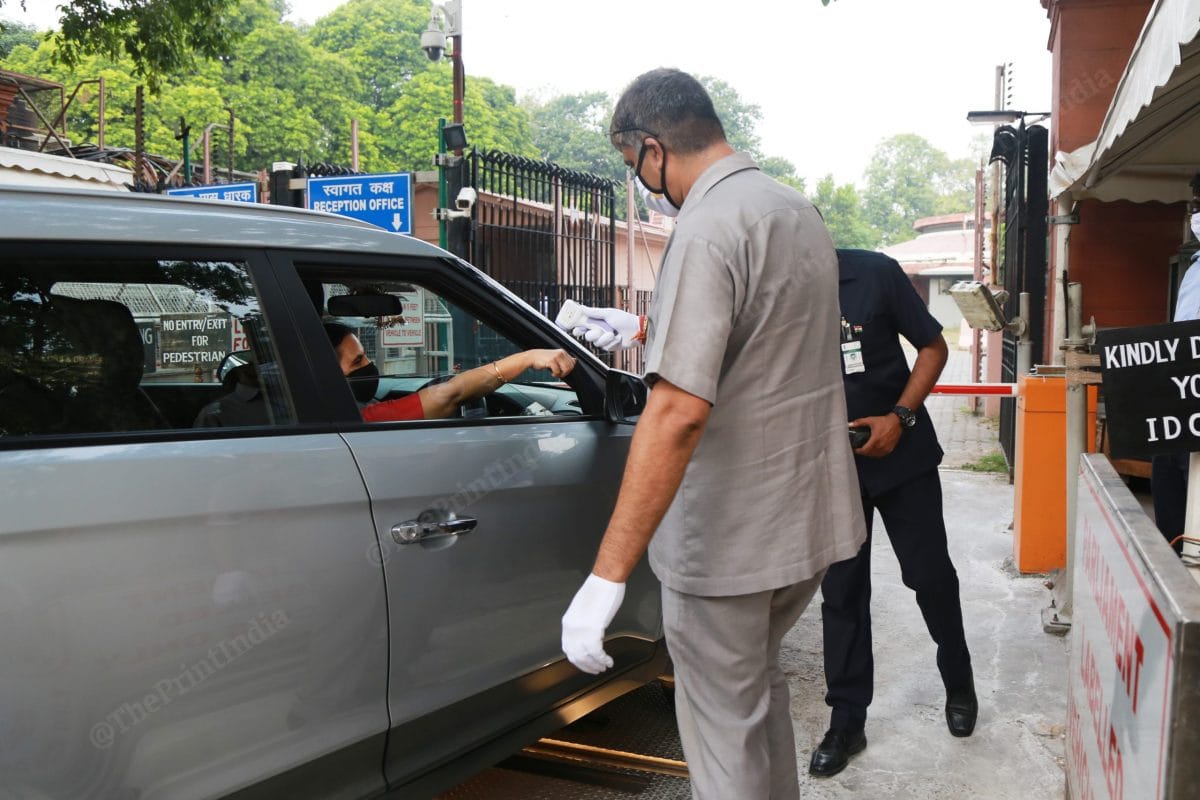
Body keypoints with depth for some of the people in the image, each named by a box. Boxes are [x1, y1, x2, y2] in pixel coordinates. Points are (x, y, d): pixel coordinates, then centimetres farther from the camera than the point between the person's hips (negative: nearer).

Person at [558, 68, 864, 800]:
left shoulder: (709, 228, -20)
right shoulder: (800, 210, 8)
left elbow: (680, 410, -29)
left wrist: (607, 576, -29)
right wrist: (646, 331, 37)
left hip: (730, 537, -9)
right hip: (811, 517, 9)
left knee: (726, 729, 9)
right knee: (760, 684, 28)